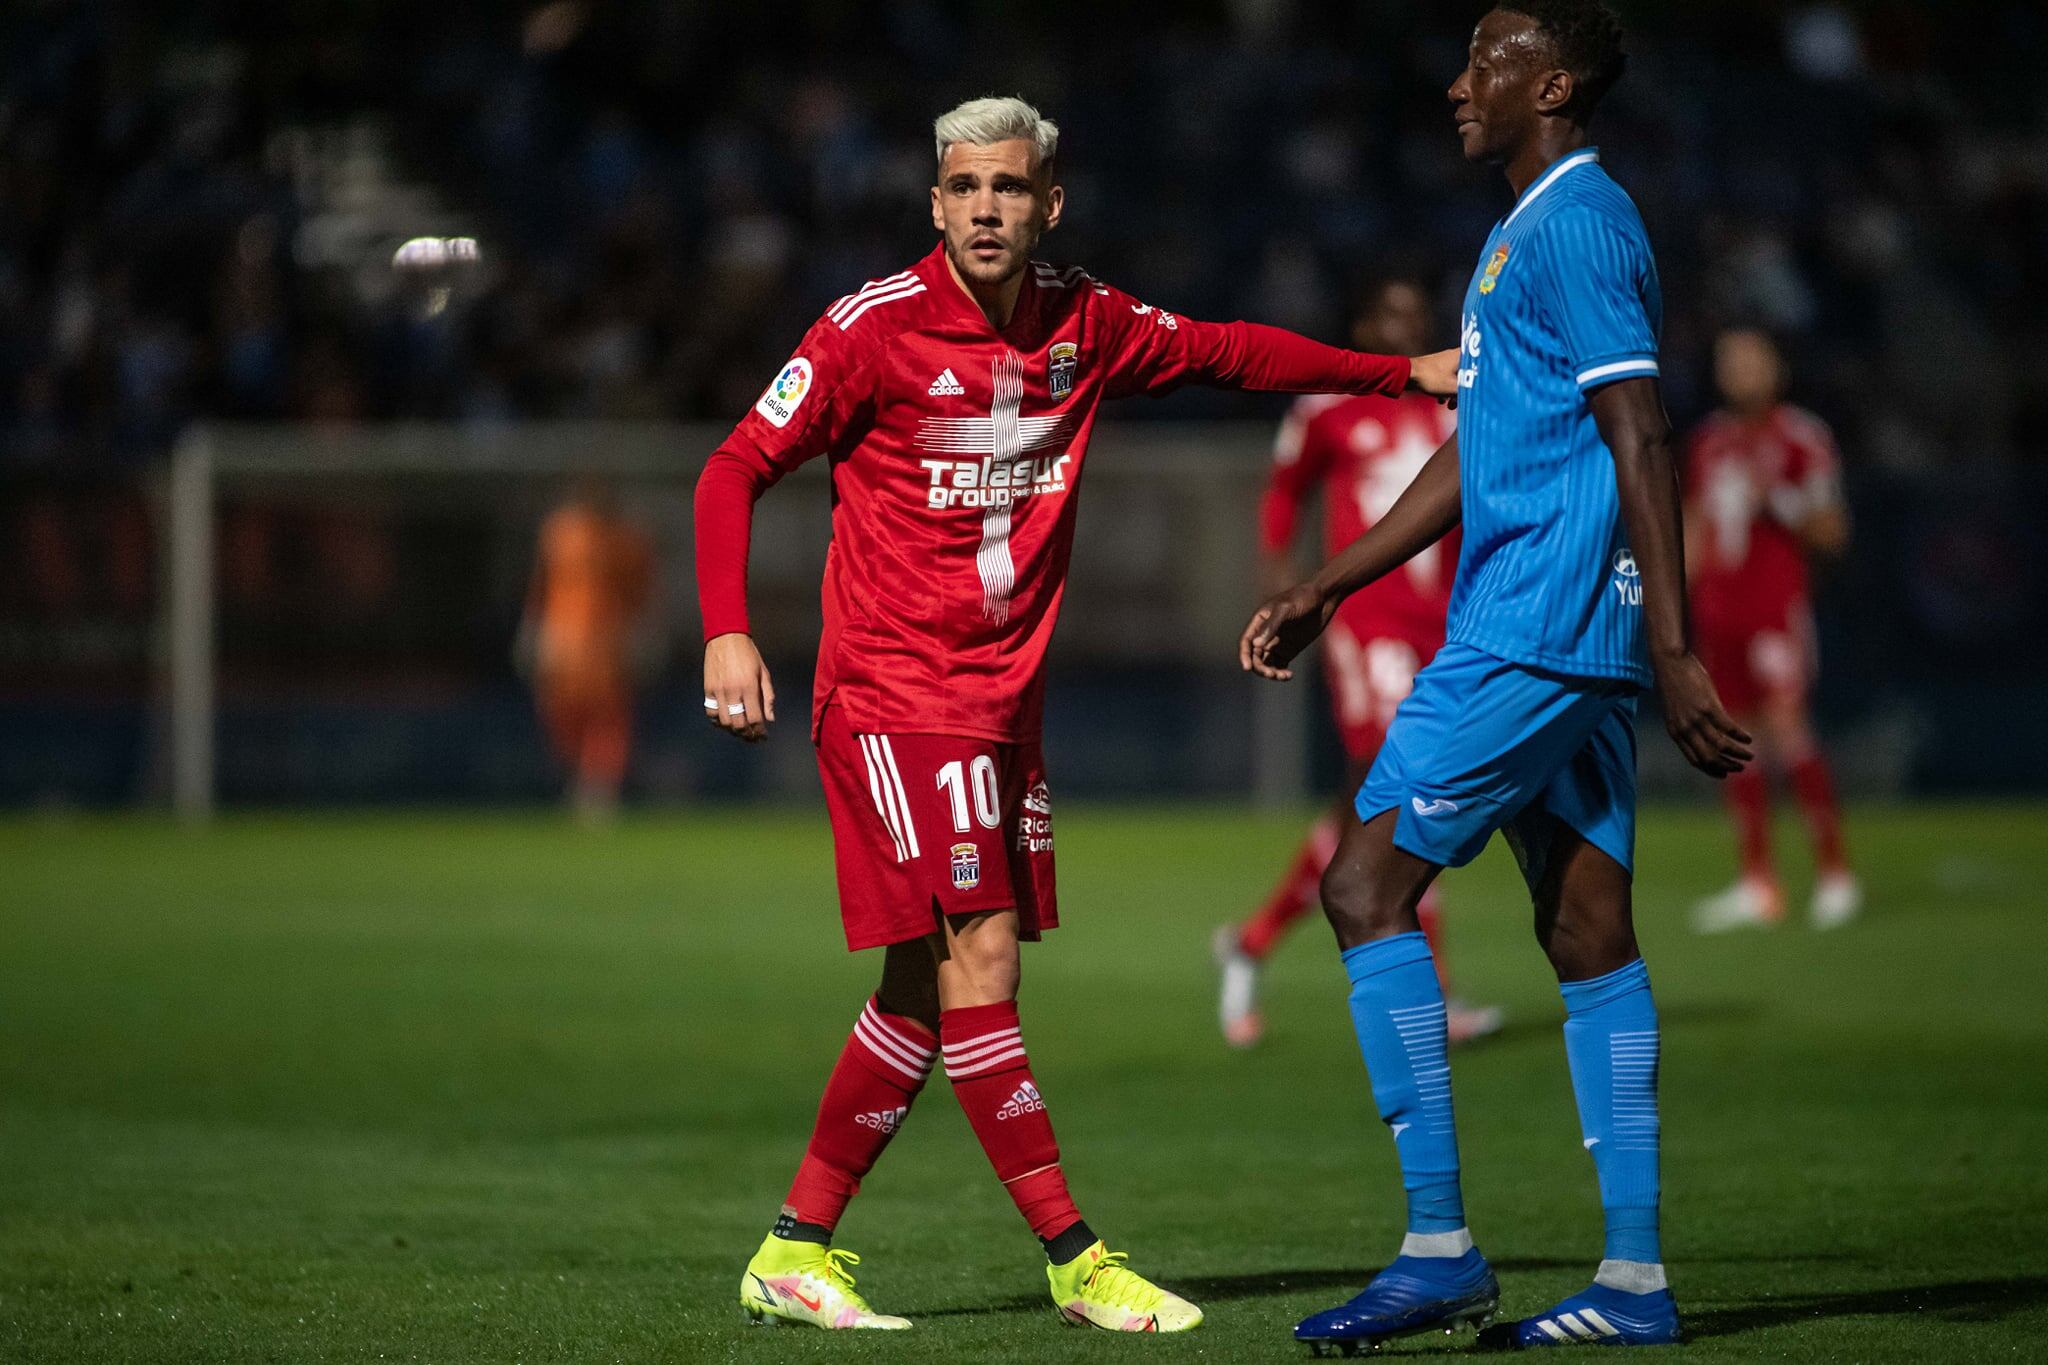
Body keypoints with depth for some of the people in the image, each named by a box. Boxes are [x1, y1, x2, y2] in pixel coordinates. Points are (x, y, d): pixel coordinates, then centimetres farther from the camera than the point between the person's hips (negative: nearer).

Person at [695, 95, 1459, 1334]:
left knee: (929, 991, 6)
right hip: (894, 694, -6)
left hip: (1006, 702, 6)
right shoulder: (877, 328, -10)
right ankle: (1077, 1262, -9)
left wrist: (1407, 373, 20)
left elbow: (1224, 350, 21)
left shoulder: (1086, 324, 5)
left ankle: (796, 1252, 15)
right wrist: (728, 631, -19)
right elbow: (736, 470, -6)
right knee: (980, 967, -13)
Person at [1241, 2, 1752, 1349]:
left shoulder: (1576, 224, -11)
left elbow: (1642, 444, -18)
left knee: (1367, 883, -8)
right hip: (1574, 646, 10)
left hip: (1532, 630, -10)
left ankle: (1440, 1247, -9)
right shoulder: (1534, 229, 21)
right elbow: (1476, 454, 27)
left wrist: (1677, 655, -23)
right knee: (1588, 933, 7)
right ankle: (1634, 1282, 7)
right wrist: (1325, 591, 27)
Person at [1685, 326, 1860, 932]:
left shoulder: (1800, 439, -3)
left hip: (1777, 607, -6)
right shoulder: (1709, 442, 14)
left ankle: (1835, 873, -7)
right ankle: (1757, 884, 10)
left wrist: (1779, 498, -17)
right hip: (1719, 611, 6)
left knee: (1786, 728, -15)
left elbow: (1832, 533, -4)